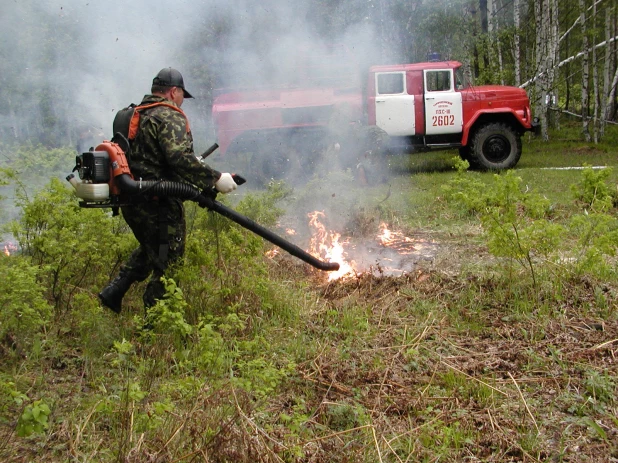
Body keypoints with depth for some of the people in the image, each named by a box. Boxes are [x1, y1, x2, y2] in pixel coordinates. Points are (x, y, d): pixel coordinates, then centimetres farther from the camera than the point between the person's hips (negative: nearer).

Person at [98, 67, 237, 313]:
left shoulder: (135, 116, 16)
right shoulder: (169, 117, -12)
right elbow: (180, 158, -27)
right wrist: (215, 178, -25)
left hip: (130, 201, 9)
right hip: (158, 204, -9)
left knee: (150, 250, 29)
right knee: (167, 264, 2)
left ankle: (113, 292, 24)